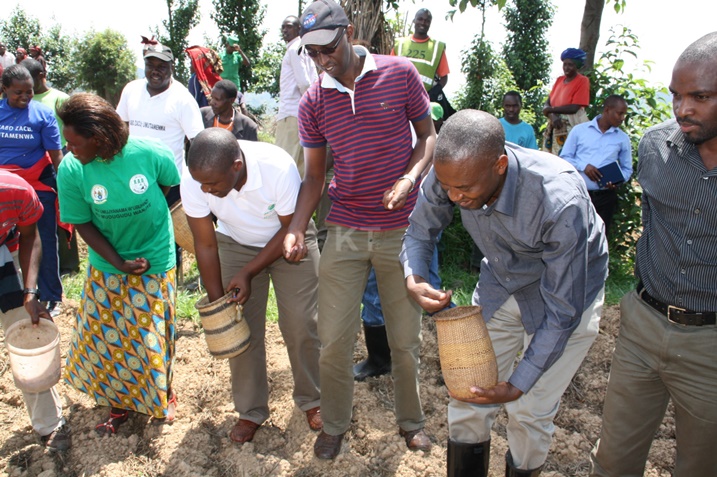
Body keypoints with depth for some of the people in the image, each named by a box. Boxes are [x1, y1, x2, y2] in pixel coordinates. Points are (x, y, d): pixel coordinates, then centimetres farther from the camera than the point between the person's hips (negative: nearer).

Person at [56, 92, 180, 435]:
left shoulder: (149, 153, -22)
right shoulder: (71, 170, -17)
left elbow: (171, 184, 0)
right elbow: (82, 224, -8)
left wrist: (142, 216, 1)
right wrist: (119, 263, -15)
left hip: (155, 263, -2)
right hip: (107, 267, 2)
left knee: (153, 337, 10)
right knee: (107, 340, 12)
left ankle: (164, 392, 38)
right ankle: (119, 403, 36)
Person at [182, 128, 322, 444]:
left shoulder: (279, 167, -36)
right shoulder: (193, 181, -28)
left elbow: (290, 228, -20)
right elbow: (205, 245, -15)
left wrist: (248, 273, -22)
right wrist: (216, 303, -12)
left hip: (288, 242, -2)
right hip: (235, 244, 2)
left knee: (301, 325, -3)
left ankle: (311, 400, 20)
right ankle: (251, 411, 19)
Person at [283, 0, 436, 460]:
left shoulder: (400, 73, -4)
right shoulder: (313, 102, 1)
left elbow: (428, 134, 4)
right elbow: (315, 175, 6)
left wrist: (410, 178, -16)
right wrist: (296, 229, -8)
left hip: (401, 229, -1)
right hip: (345, 231, 1)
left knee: (405, 339, 10)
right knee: (334, 338, 4)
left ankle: (412, 421, 35)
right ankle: (334, 424, 29)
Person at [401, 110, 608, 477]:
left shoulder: (561, 201, -37)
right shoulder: (450, 172, -24)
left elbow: (563, 310, -28)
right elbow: (420, 231, -5)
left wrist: (518, 385, -24)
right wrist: (414, 279, -26)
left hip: (569, 292, -4)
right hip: (498, 287, 4)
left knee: (529, 412, 2)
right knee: (468, 397, 5)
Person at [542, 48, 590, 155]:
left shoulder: (582, 81, -3)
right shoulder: (559, 80, 15)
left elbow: (574, 108, -13)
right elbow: (547, 105, 7)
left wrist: (551, 109, -4)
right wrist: (552, 116, -14)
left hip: (573, 127, -6)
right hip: (556, 126, 6)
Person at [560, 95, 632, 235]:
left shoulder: (623, 139, 6)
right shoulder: (579, 130, 1)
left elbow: (627, 169, 9)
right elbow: (564, 157, 2)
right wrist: (583, 166, -15)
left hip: (605, 197, 2)